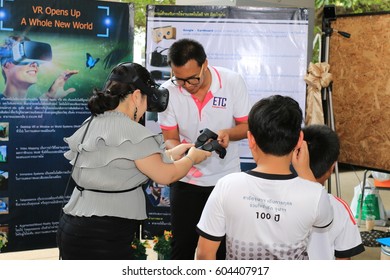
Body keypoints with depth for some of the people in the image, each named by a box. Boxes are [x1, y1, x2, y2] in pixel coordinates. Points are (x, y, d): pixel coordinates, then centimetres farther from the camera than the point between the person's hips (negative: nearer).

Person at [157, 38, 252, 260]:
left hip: (226, 177, 0)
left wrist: (228, 133, -28)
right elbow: (170, 138, -5)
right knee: (183, 246, 5)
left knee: (224, 247, 8)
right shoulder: (169, 91, -13)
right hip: (187, 180, 0)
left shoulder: (233, 82, -14)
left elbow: (247, 125, -6)